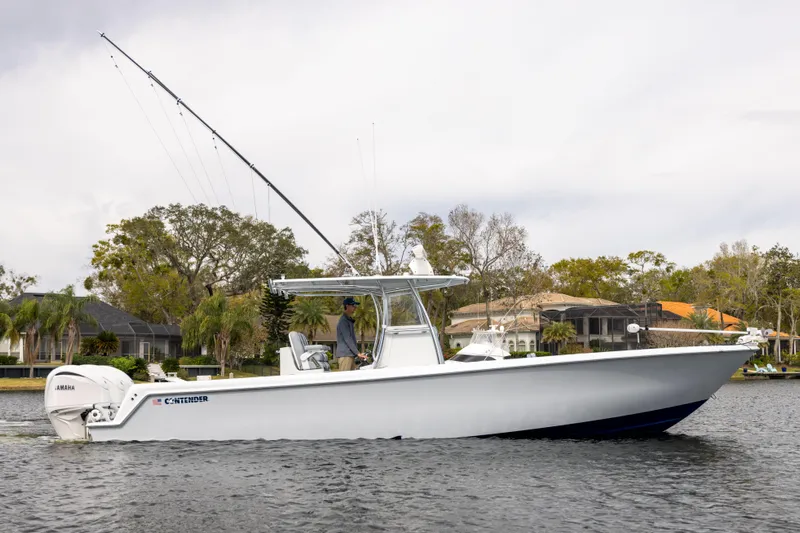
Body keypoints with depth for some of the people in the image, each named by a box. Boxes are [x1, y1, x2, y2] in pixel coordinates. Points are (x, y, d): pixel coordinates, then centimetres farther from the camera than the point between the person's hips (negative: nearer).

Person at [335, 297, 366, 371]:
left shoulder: (350, 320, 20)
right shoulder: (343, 321, -11)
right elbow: (348, 339, -17)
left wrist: (357, 353, 17)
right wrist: (358, 353, -18)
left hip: (350, 355, 10)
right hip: (345, 355, -10)